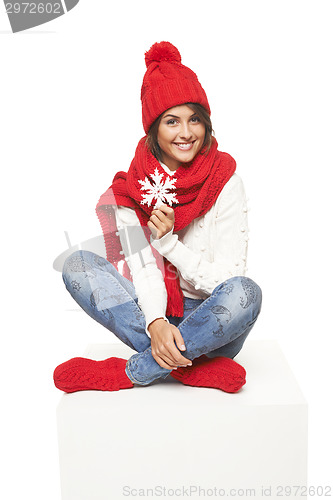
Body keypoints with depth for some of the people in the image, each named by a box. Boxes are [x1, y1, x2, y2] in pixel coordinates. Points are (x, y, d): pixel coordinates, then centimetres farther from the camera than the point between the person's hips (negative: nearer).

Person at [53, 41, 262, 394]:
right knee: (78, 265, -16)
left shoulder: (225, 182, -9)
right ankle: (194, 367, -26)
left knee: (246, 292, -34)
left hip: (211, 324, -2)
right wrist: (156, 323, -30)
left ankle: (132, 371, -23)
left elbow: (227, 279, -12)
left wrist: (169, 242, -21)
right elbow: (142, 269, -11)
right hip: (151, 314, 3)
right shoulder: (131, 188, -3)